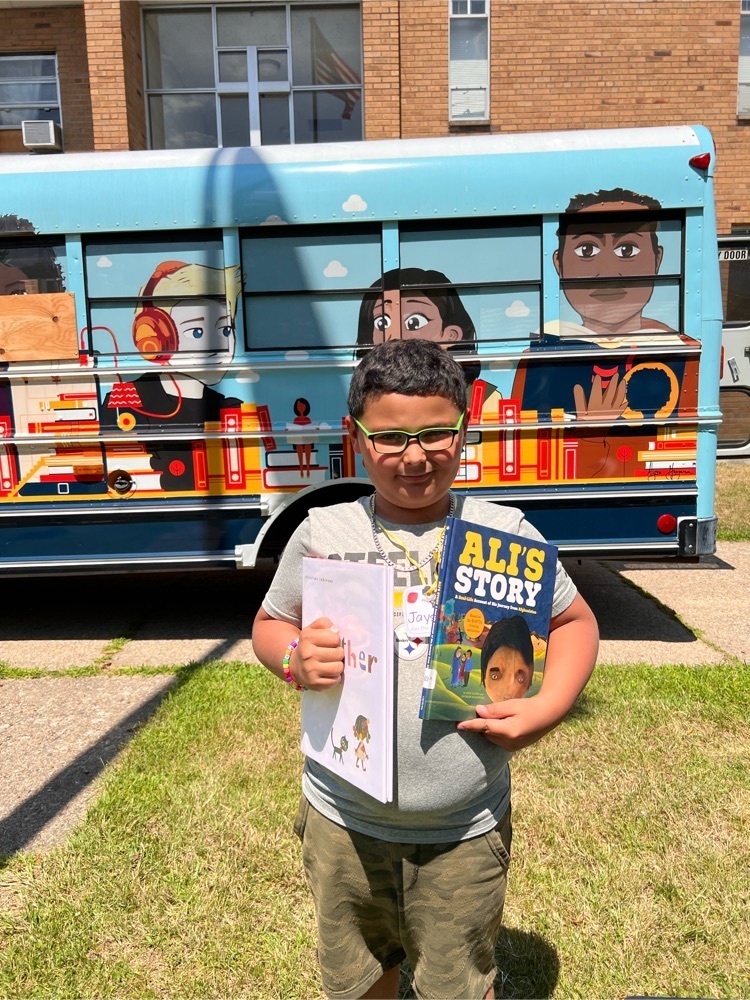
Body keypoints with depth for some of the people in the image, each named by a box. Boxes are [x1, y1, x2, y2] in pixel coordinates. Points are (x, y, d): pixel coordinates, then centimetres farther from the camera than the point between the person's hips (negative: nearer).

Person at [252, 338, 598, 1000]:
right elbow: (269, 624, 6)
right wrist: (293, 658, -16)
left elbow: (574, 622, 4)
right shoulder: (322, 533, -5)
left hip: (466, 834, -1)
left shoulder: (506, 534, -7)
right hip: (344, 824, 2)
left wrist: (546, 709, -11)